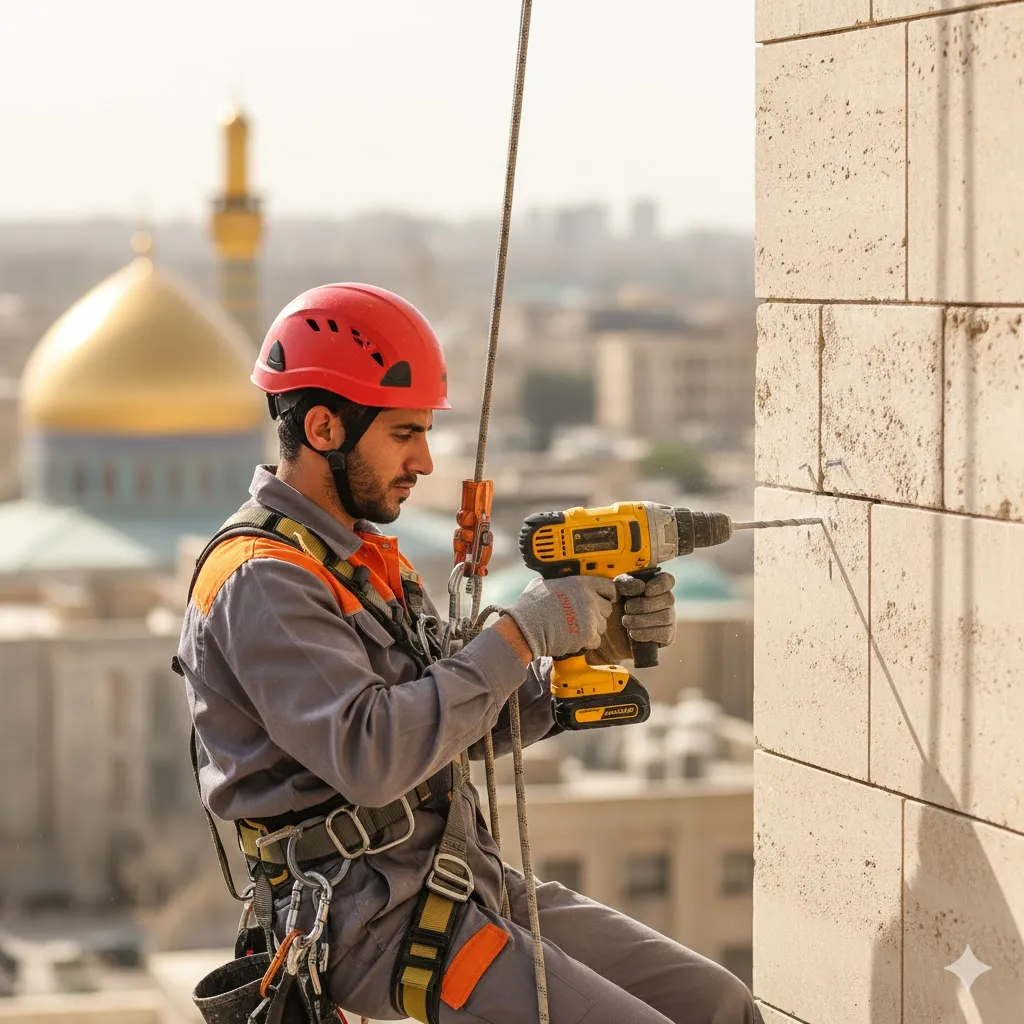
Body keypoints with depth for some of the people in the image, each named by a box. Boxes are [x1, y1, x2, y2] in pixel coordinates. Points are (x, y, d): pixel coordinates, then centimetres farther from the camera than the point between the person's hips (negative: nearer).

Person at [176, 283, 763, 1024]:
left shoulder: (362, 558, 16)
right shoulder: (261, 584, -16)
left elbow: (473, 725, 16)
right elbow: (369, 755, -28)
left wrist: (594, 646, -1)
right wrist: (524, 633, -21)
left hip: (467, 877, 9)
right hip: (376, 923, -9)